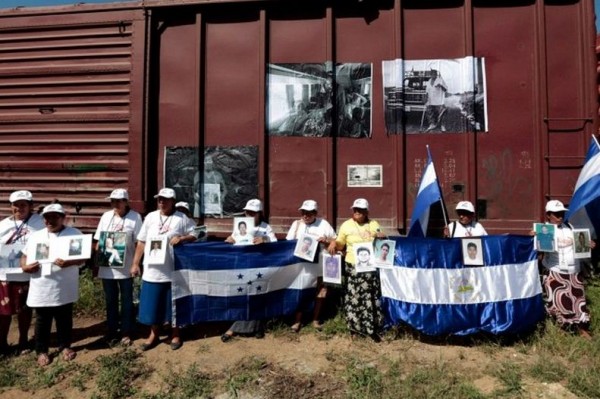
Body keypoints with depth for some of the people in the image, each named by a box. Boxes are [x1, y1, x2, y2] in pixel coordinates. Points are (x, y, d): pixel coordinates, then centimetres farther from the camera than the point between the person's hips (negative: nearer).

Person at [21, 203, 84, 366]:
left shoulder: (74, 234, -2)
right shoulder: (36, 236, 7)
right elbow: (25, 255, 13)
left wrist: (68, 262, -24)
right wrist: (25, 266, -9)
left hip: (64, 288, -2)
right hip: (41, 289, 2)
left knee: (64, 319, 12)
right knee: (42, 321, 12)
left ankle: (65, 346, 30)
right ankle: (41, 351, 27)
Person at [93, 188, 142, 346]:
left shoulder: (135, 217, -7)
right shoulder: (106, 216, 6)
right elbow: (98, 240, 10)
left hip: (125, 267, -4)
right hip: (107, 266, 4)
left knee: (126, 300, 8)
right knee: (110, 300, 14)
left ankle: (126, 333, 20)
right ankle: (111, 331, 28)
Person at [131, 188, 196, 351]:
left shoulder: (182, 218, -3)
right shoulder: (150, 217, 6)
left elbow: (195, 235, -2)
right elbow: (141, 242, 8)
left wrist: (182, 238, -21)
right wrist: (135, 264, 6)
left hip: (174, 271, -2)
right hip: (152, 271, 3)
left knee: (174, 303, 10)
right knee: (152, 303, 11)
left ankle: (175, 334, 27)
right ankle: (154, 334, 30)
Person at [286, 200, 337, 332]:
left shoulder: (323, 224, 3)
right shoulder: (296, 224, 7)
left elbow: (336, 241, 6)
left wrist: (326, 240, -13)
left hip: (319, 264, 0)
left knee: (320, 290, 6)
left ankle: (316, 319, 22)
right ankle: (298, 320, 13)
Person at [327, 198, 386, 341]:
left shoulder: (373, 224, 7)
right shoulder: (346, 225, 3)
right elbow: (340, 244, 9)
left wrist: (382, 237, -7)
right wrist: (334, 243, -12)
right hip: (353, 266, -1)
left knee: (371, 297, 4)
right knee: (353, 297, 1)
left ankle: (372, 327, 14)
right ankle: (355, 325, 16)